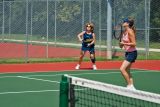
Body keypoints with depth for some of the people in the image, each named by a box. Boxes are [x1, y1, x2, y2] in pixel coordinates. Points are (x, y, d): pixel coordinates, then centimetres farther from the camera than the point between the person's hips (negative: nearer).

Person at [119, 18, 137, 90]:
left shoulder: (130, 31, -17)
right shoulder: (124, 32, 8)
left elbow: (134, 44, -21)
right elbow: (122, 44, 18)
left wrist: (124, 43, -24)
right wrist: (121, 44, -2)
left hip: (132, 53, -9)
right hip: (127, 52, 9)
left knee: (122, 69, -16)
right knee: (127, 71, 10)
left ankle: (130, 85, -9)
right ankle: (131, 87, 16)